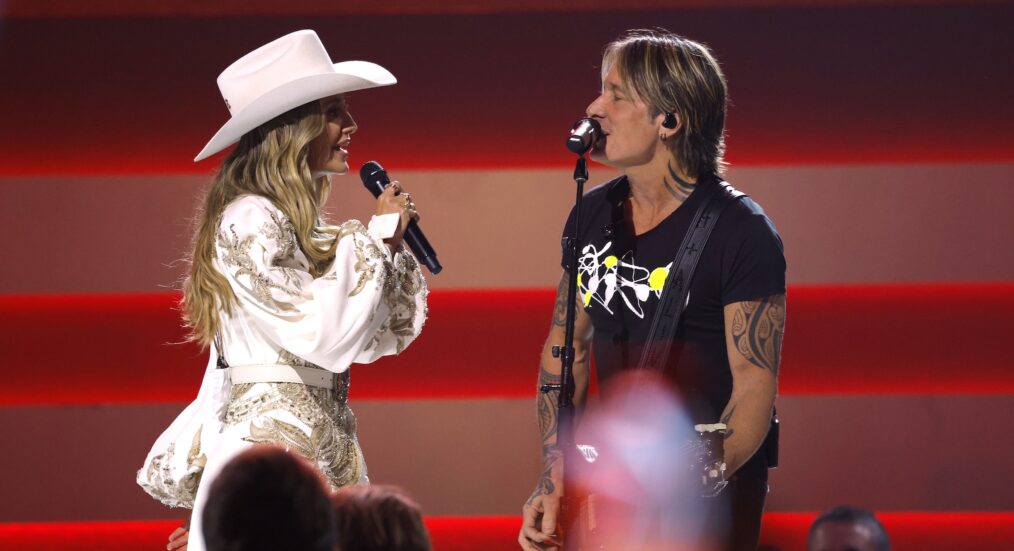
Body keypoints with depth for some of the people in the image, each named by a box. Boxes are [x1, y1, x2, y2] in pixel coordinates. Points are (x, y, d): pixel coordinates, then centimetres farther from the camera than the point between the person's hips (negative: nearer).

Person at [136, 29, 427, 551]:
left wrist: (394, 240, 6)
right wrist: (378, 237, -10)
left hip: (324, 445, 9)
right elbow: (326, 333, -20)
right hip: (270, 444, -9)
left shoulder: (304, 226, 14)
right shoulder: (247, 223, -12)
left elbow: (387, 334, 18)